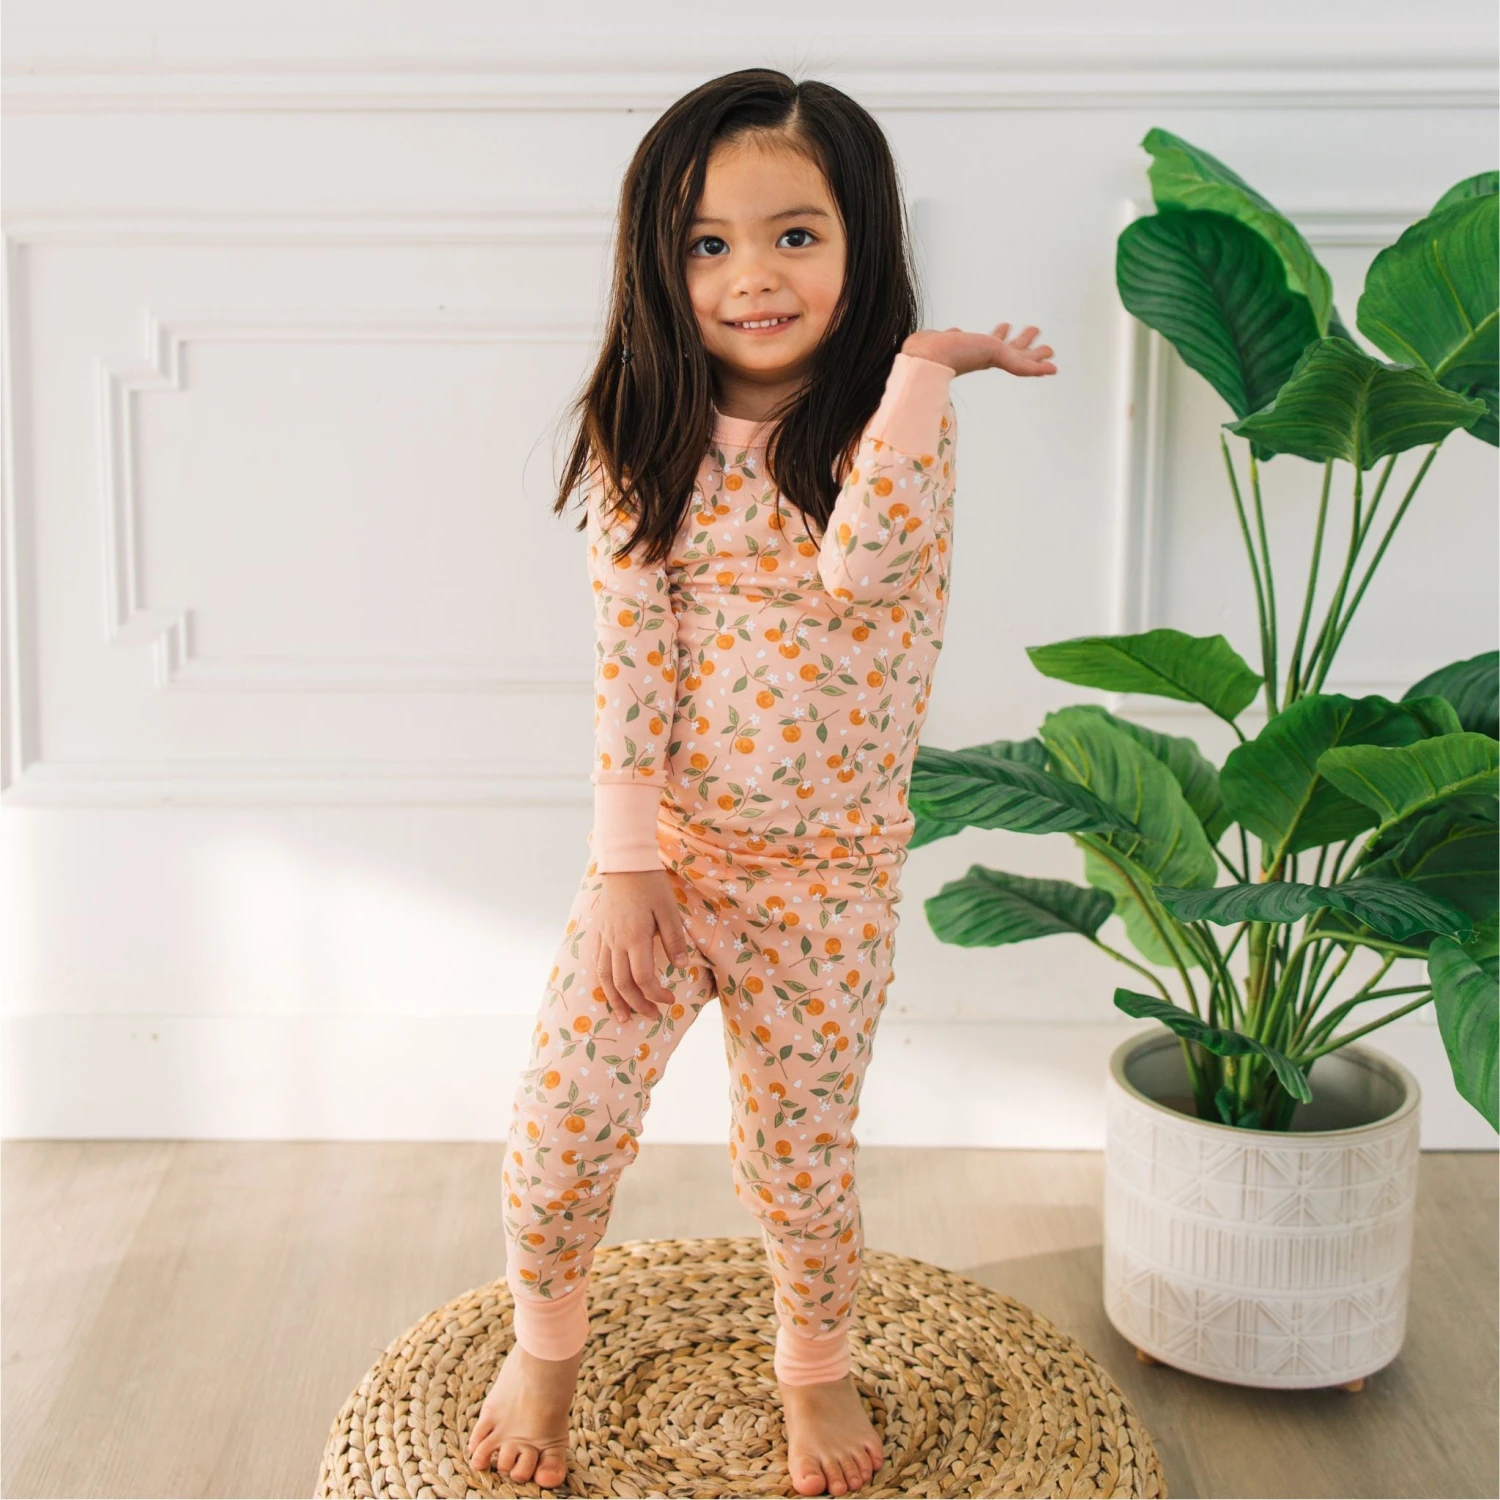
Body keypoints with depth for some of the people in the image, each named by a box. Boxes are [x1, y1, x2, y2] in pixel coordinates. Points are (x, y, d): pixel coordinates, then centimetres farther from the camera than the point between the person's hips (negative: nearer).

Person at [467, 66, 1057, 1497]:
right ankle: (544, 1347, 33)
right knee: (557, 1133, 2)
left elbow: (864, 568, -30)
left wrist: (922, 367, -29)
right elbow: (629, 650, -7)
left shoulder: (888, 428, -8)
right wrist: (626, 866, -11)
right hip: (660, 852, 1)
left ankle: (816, 1365, 42)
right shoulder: (647, 441, -4)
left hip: (827, 874, -1)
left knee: (801, 1154, 13)